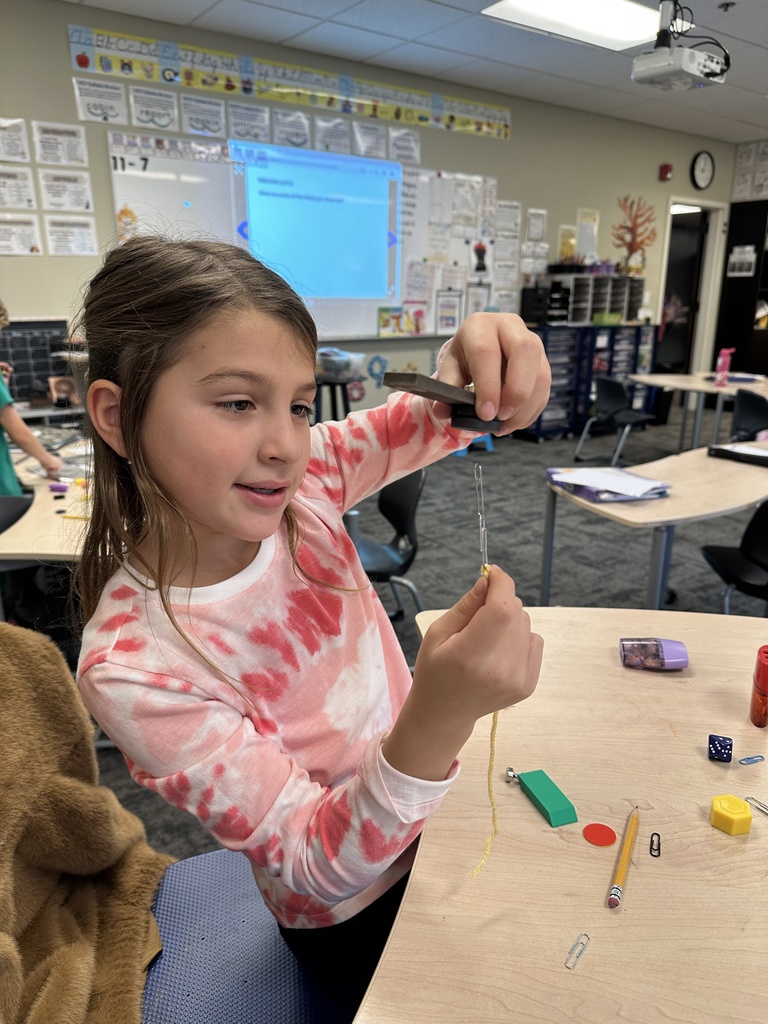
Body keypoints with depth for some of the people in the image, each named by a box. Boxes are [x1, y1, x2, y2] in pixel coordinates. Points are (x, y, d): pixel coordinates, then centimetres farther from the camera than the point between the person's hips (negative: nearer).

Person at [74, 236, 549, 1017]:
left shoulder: (301, 481, -19)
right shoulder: (130, 667, -31)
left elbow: (427, 420, -10)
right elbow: (320, 869, -28)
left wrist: (474, 357, -35)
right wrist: (439, 717, -47)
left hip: (433, 800, 5)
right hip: (356, 919, -4)